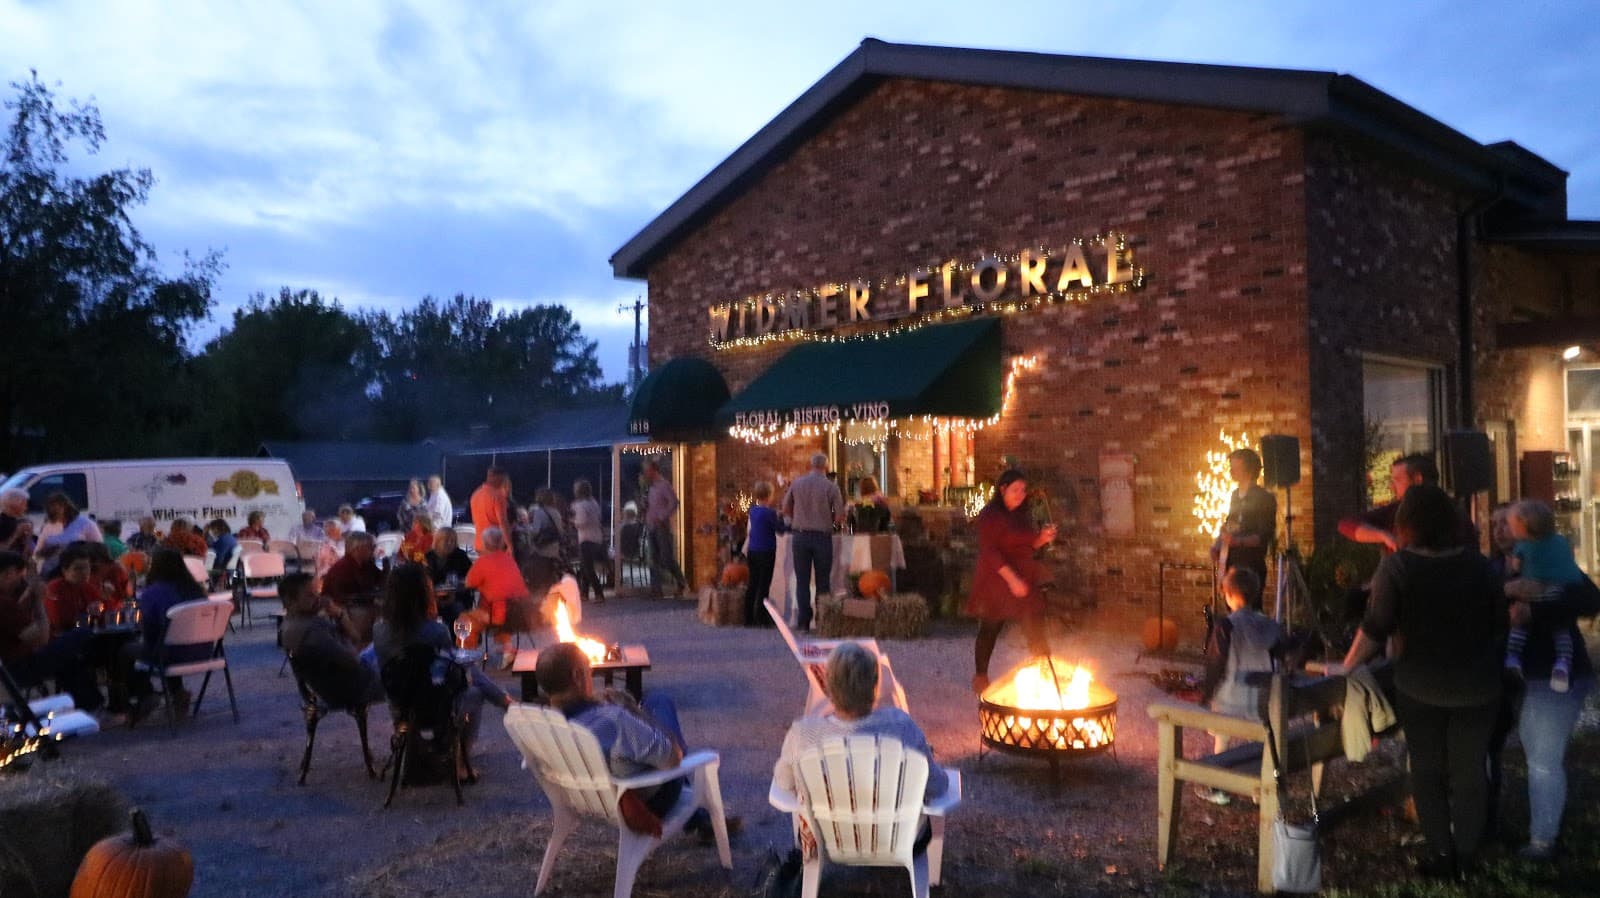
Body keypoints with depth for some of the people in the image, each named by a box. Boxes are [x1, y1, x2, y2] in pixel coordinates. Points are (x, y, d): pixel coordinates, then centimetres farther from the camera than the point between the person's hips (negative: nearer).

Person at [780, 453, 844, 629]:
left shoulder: (797, 483, 2)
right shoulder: (831, 486, -6)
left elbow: (786, 508, 8)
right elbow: (840, 516, -7)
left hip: (800, 535, 2)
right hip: (823, 536, -2)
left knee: (802, 580, 6)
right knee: (822, 581, 7)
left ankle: (803, 621, 4)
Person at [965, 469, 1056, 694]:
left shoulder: (1022, 516, 12)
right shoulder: (989, 515, -10)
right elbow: (988, 551, -18)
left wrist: (1043, 538, -1)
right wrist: (1011, 578, -25)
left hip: (1024, 581, 6)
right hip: (996, 581, -6)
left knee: (1035, 629, -3)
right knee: (990, 629, 5)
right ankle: (980, 677, 20)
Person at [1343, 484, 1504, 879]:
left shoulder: (1396, 567, -13)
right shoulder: (1479, 564, -3)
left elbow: (1375, 630, -14)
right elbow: (1500, 626, 6)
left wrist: (1344, 668, -4)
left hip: (1420, 686, -2)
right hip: (1477, 686, 2)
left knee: (1427, 771, 13)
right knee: (1470, 772, 13)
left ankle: (1443, 856, 17)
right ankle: (1466, 858, 21)